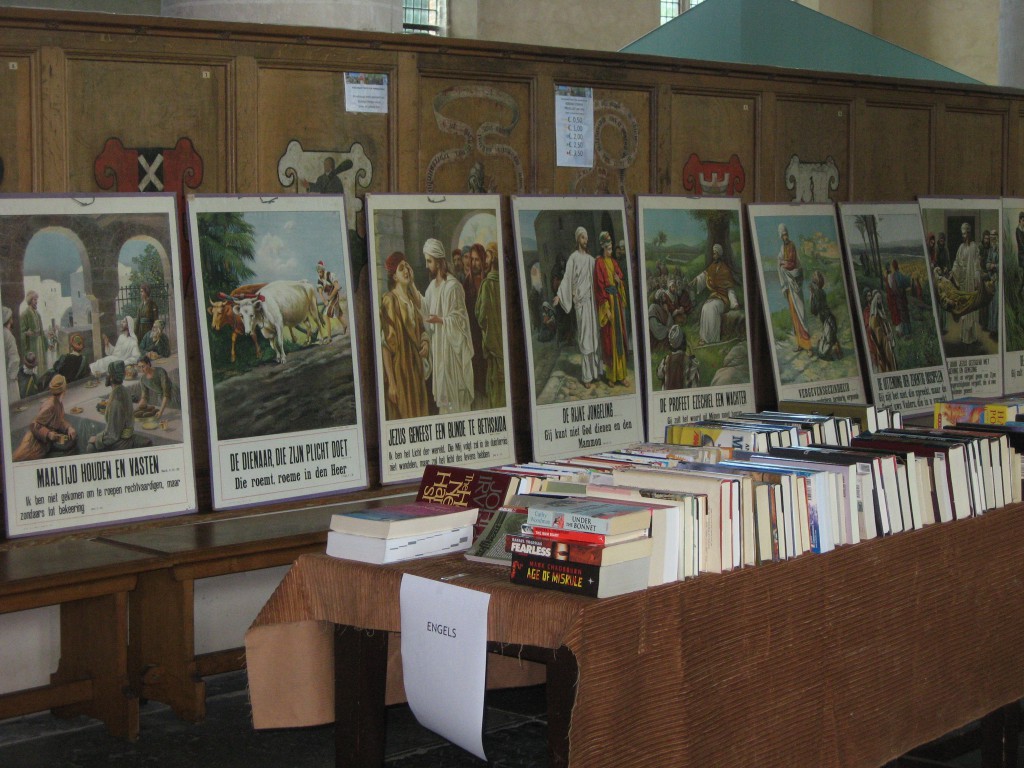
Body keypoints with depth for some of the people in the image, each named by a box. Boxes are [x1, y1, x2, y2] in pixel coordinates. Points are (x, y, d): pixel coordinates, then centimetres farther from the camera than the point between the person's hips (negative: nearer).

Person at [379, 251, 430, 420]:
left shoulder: (414, 298, 9)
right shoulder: (389, 301, -13)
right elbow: (385, 344, -16)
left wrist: (425, 341, -1)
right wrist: (391, 382, -20)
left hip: (416, 368, 7)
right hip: (399, 369, -7)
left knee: (419, 412, 11)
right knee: (402, 414, -4)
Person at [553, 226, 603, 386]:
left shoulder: (591, 259, 15)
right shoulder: (573, 257, -5)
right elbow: (567, 278, -12)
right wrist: (558, 296, -21)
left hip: (592, 298, 6)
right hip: (580, 300, -6)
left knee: (594, 334, 9)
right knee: (584, 336, -5)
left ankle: (596, 370, 16)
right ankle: (587, 376, -3)